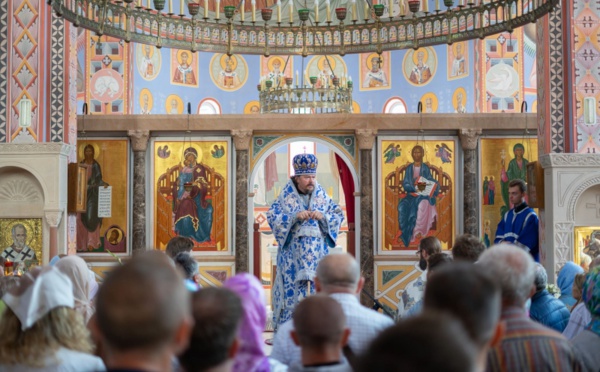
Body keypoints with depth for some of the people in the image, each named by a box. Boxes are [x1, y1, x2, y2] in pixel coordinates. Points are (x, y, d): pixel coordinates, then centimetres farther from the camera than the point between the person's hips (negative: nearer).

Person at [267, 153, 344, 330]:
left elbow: (339, 214, 6)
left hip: (318, 253, 2)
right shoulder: (286, 196, 1)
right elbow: (272, 216, -6)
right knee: (292, 289, -5)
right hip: (293, 254, -2)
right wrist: (295, 216, -18)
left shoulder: (321, 195, 6)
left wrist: (323, 216, -14)